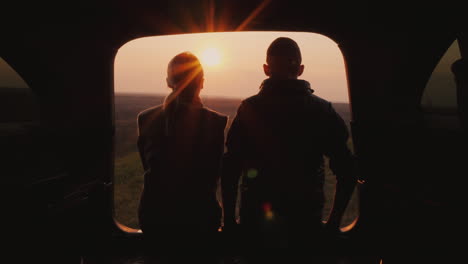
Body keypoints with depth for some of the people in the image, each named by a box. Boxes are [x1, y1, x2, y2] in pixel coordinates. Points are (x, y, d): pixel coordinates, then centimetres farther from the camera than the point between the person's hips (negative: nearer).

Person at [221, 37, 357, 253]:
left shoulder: (249, 109, -6)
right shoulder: (322, 110, -2)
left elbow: (230, 169, -10)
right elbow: (346, 171, -3)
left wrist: (229, 219, 0)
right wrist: (333, 222, 7)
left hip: (255, 222, 0)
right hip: (306, 224, 1)